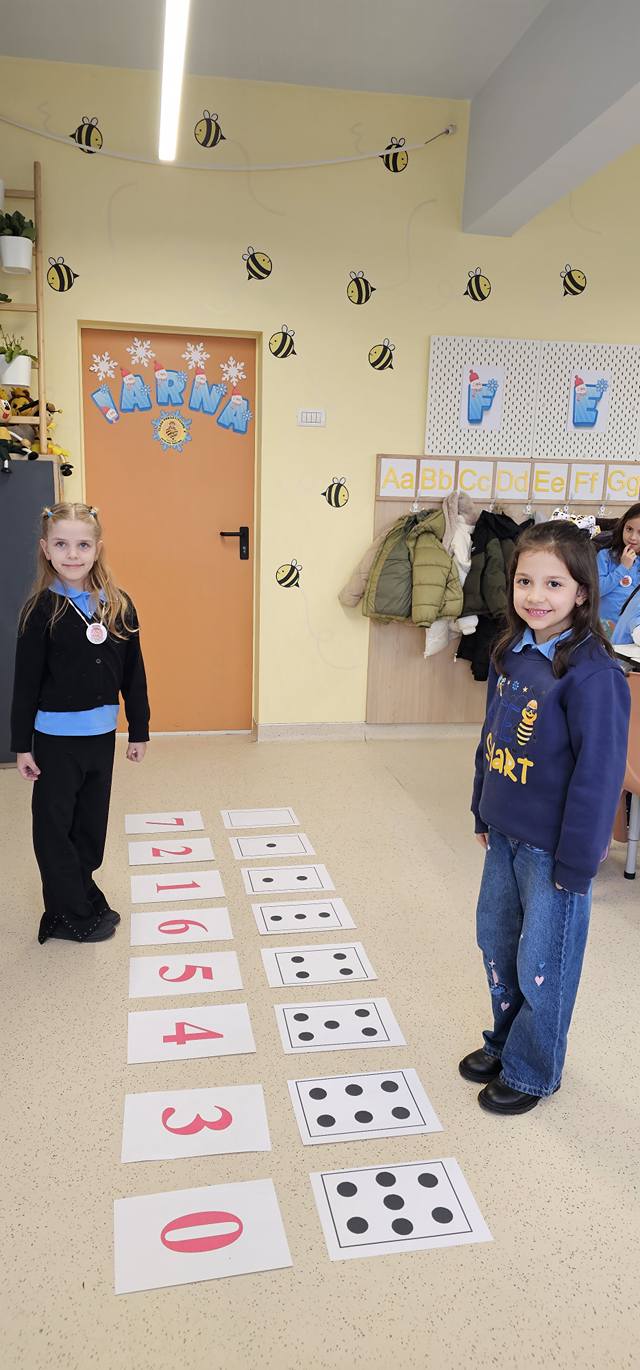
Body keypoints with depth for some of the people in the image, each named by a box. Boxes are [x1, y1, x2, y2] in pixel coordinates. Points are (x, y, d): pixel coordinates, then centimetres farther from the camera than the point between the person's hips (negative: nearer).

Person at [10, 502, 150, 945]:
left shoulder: (118, 605, -1)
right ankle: (70, 914, 21)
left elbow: (133, 672, 4)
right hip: (56, 737, -3)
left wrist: (140, 730, 6)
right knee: (56, 826, 7)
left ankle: (84, 896, 33)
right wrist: (22, 745, -7)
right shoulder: (41, 609, -10)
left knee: (91, 823, 15)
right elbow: (26, 680, -8)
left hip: (101, 734, 4)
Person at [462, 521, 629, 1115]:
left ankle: (531, 1072, 31)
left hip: (553, 847, -7)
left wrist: (576, 862, -16)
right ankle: (504, 1043, 44)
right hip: (505, 836, 7)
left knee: (542, 963, 9)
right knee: (496, 944, 21)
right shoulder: (511, 654, 1)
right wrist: (483, 814, 15)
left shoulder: (592, 673, -22)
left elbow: (599, 774, -19)